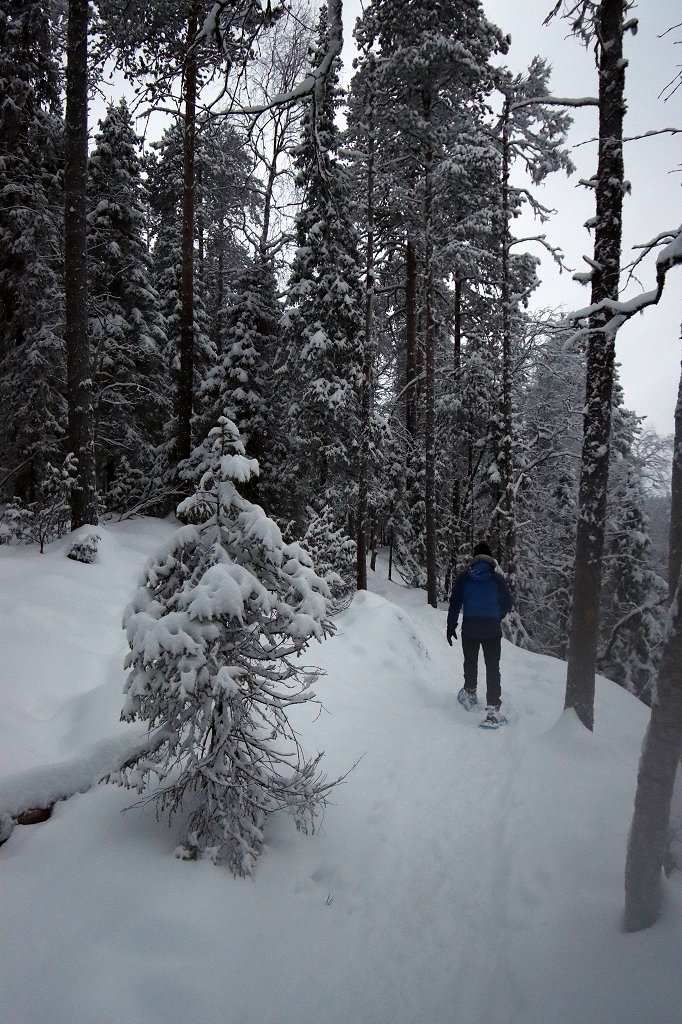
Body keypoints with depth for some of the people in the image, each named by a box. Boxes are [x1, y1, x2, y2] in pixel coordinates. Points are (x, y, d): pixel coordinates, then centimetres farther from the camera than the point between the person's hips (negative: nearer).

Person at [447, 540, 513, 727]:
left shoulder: (463, 577, -2)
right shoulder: (497, 578, -4)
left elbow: (454, 602, -2)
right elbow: (508, 603, 2)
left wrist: (451, 625, 5)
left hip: (469, 628, 1)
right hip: (492, 629, -1)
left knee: (470, 662, 22)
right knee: (492, 667, 3)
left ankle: (470, 694, 35)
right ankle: (493, 708, -4)